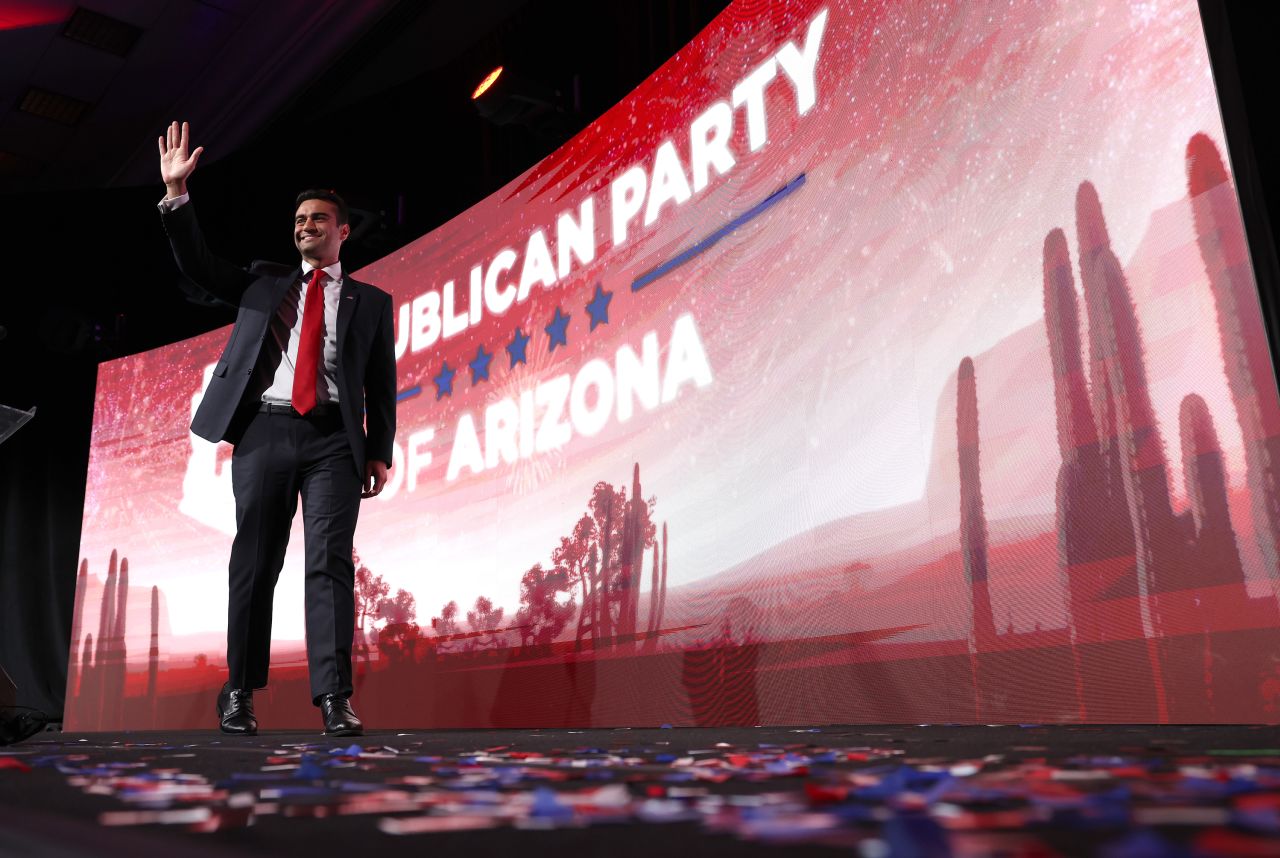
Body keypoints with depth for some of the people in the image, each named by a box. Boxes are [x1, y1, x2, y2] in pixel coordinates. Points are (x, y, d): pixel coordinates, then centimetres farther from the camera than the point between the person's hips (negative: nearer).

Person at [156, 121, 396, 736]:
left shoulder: (371, 302, 16)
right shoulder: (263, 282, 22)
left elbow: (382, 384, 10)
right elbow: (198, 265, 12)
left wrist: (380, 452, 0)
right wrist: (176, 194, 1)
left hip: (333, 439, -2)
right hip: (265, 431, 2)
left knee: (331, 563, -10)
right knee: (253, 562, 3)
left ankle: (335, 700, -11)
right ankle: (239, 693, 12)